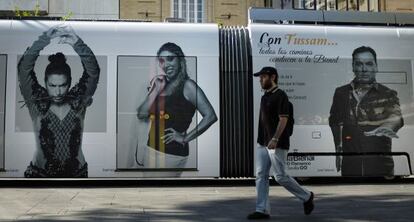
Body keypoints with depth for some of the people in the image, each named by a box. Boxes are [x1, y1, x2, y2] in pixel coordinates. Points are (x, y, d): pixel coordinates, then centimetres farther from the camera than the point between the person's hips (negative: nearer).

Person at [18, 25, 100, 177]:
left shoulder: (78, 102, -4)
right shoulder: (37, 103, -6)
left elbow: (93, 72, -17)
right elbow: (24, 69, -17)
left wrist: (77, 43, -32)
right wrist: (45, 39, -28)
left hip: (76, 172, 1)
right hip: (40, 173, -1)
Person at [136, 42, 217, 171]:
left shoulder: (187, 86, -9)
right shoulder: (161, 85, 12)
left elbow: (210, 116, -19)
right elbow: (141, 114, 6)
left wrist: (185, 138, -13)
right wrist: (156, 90, -3)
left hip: (172, 153, -7)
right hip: (151, 149, 7)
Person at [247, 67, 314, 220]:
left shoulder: (280, 96, -12)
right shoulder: (264, 96, 16)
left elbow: (283, 119, -18)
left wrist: (275, 139, -26)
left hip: (277, 144, -9)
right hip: (262, 144, 9)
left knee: (280, 176, -5)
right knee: (261, 176, 4)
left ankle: (306, 197, 16)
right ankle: (262, 210, 7)